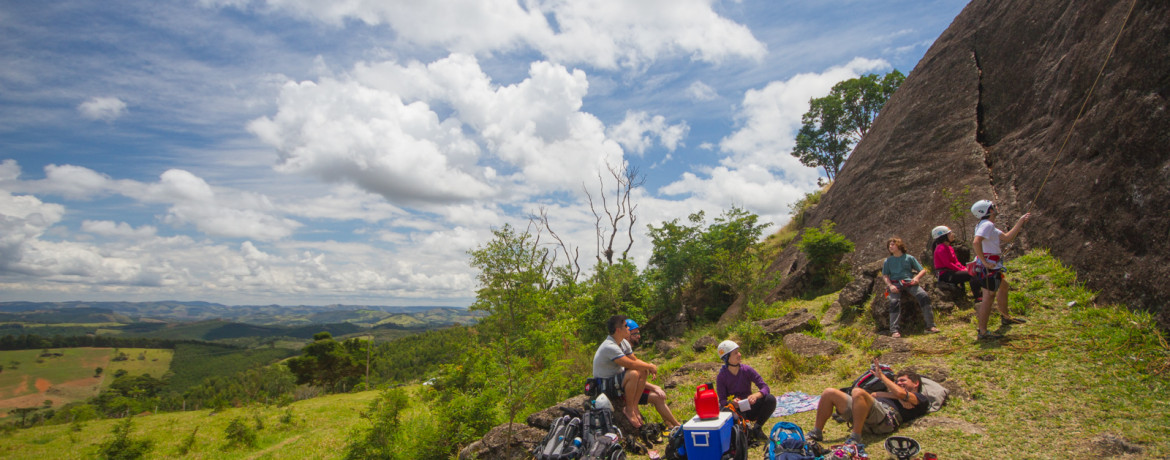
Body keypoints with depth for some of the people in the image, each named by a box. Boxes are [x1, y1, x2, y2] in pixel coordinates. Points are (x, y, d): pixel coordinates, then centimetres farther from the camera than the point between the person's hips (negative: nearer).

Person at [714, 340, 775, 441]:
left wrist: (756, 395, -34)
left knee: (771, 399, -23)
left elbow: (765, 387, -11)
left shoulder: (747, 370, -6)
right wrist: (731, 402, -33)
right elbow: (722, 400, -9)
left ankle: (757, 428, -6)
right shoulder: (721, 376, -10)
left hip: (750, 408, 2)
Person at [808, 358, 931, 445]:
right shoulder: (898, 397, 41)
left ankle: (855, 438, -32)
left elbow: (900, 393, -4)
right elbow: (873, 395, 20)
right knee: (829, 393, -8)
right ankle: (816, 433, -7)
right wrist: (900, 399, 8)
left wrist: (882, 375, 9)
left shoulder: (921, 400, 20)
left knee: (858, 392, -37)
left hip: (887, 414, -8)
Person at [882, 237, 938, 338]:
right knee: (894, 301, -31)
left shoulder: (909, 258, 15)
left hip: (909, 283, 1)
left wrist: (917, 277, -8)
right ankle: (894, 330, -35)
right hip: (895, 284, 0)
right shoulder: (888, 261, 17)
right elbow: (885, 276, 10)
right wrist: (890, 285, -9)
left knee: (924, 296, -27)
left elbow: (923, 271, 14)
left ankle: (930, 326, -23)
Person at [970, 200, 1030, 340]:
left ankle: (1005, 317, 46)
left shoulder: (989, 226, 17)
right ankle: (982, 331, -6)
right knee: (989, 297, -8)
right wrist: (984, 262, -27)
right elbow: (976, 242, -31)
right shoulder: (987, 225, -16)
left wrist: (1021, 221, 26)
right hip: (988, 268, -11)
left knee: (1004, 287, 28)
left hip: (992, 267, 11)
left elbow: (1007, 238, 24)